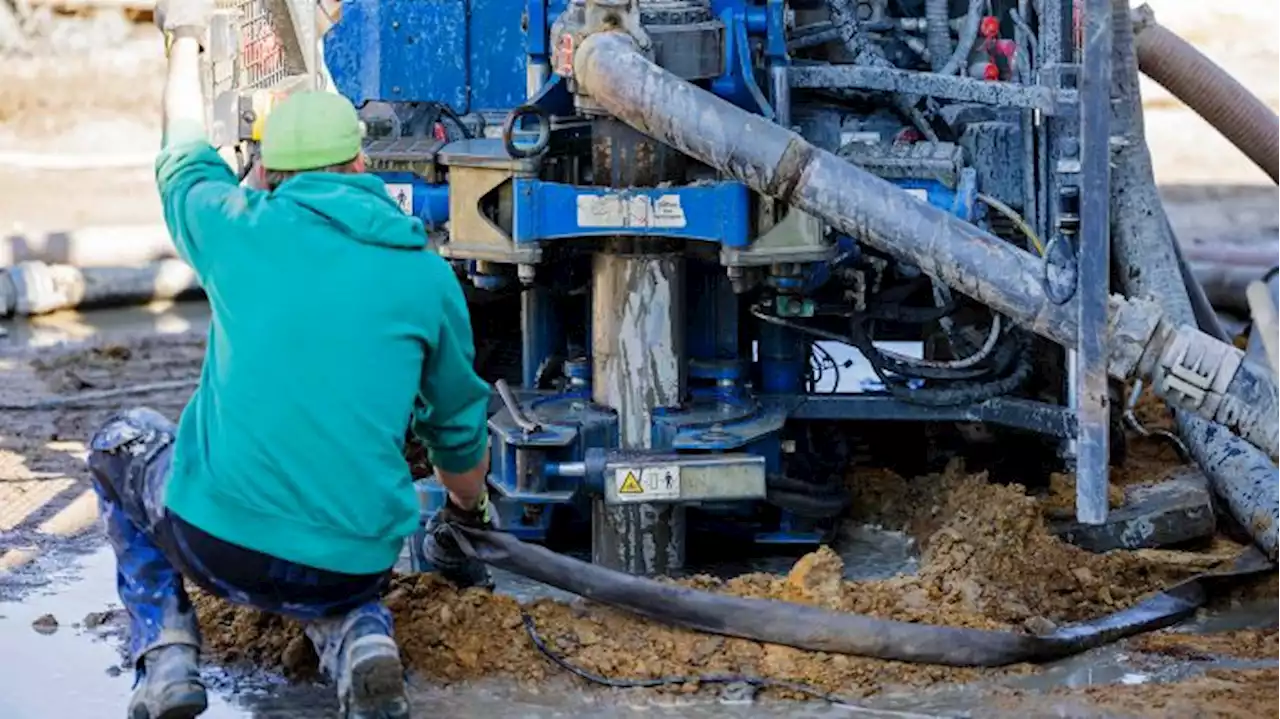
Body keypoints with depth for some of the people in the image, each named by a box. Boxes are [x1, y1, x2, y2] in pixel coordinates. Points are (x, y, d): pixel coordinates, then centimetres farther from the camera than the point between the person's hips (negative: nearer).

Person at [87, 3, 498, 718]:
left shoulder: (237, 227, 2)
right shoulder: (428, 276, 5)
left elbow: (185, 157, 27)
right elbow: (459, 425, 18)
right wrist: (468, 515, 40)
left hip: (215, 540, -1)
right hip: (355, 561, 2)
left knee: (122, 440, 31)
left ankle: (165, 652, 14)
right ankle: (359, 635, 3)